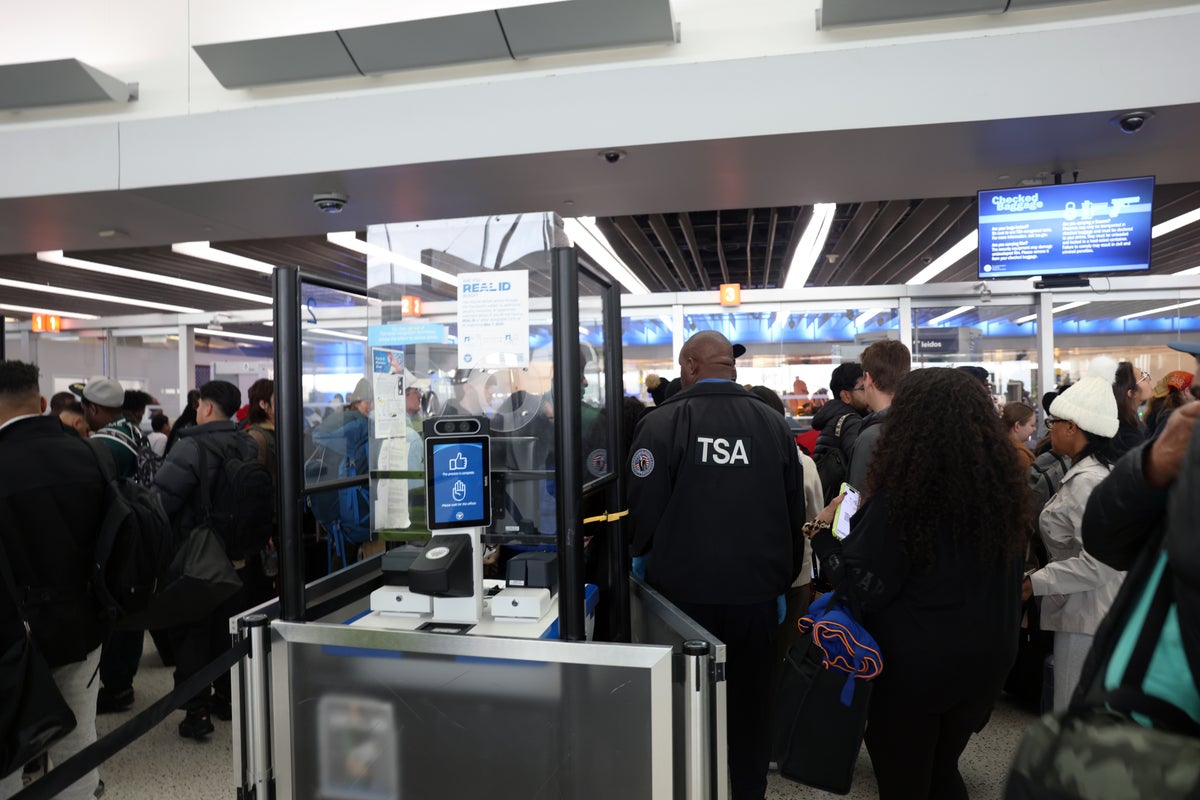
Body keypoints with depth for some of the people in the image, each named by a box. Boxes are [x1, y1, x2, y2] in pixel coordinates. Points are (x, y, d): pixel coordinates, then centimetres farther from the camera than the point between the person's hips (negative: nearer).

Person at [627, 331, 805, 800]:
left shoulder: (661, 423, -14)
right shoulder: (773, 424, -3)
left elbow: (644, 510, -13)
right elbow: (795, 511, 3)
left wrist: (646, 557, 8)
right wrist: (783, 576, 15)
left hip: (684, 589, -2)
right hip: (757, 590, 3)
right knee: (750, 701, 19)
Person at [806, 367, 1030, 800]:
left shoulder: (903, 490, -22)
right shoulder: (1003, 481, -2)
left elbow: (864, 587, -19)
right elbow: (1005, 578, 10)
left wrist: (824, 533, -7)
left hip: (914, 666, -6)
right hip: (986, 658, 6)